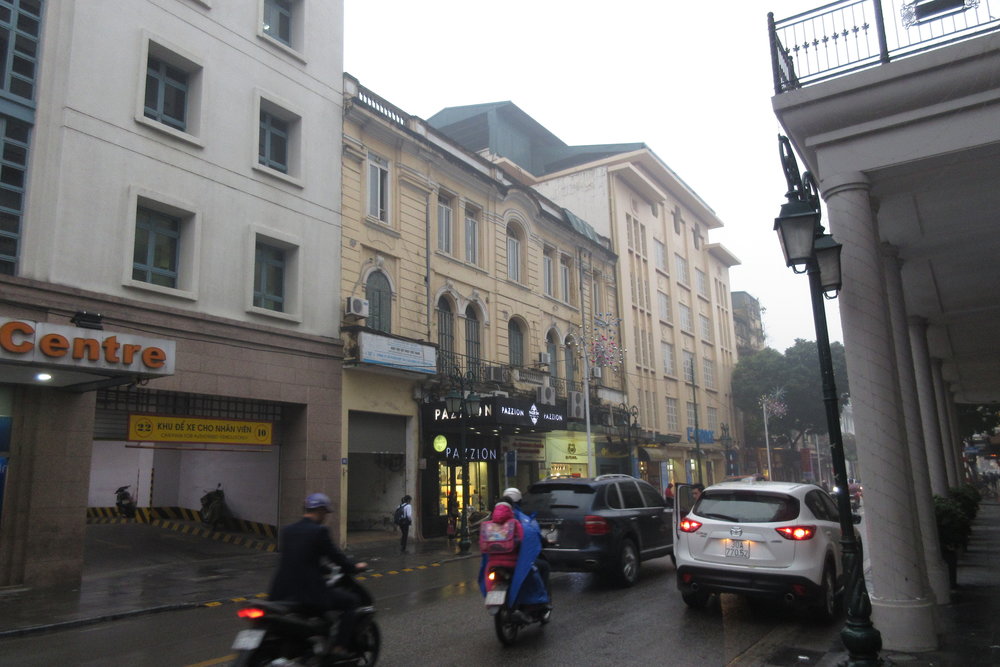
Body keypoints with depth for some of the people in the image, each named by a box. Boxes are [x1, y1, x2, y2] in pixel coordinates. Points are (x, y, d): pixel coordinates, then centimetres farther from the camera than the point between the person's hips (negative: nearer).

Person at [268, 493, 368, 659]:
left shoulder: (286, 530, 9)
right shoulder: (319, 531, -10)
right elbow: (335, 556, -6)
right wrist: (355, 567, 13)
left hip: (280, 594, 7)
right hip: (309, 594, -7)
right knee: (351, 600, 9)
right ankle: (340, 647, 3)